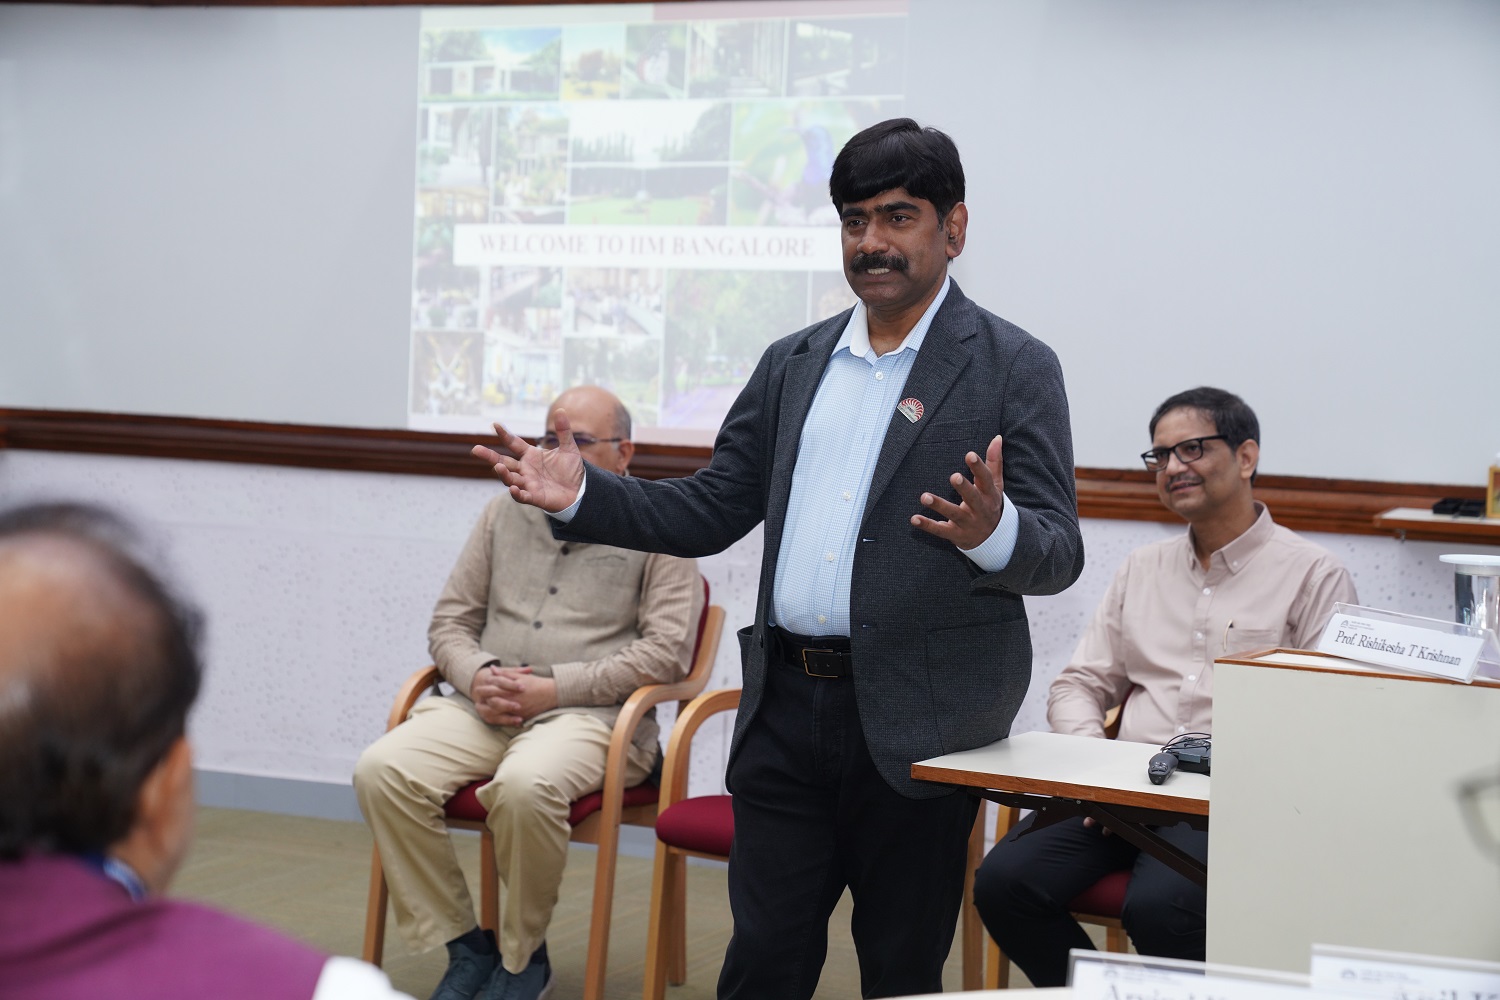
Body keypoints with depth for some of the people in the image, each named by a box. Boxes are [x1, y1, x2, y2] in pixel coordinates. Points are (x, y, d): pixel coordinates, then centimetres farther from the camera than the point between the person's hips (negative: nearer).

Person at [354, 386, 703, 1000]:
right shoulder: (506, 515, 18)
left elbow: (667, 650, -6)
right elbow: (450, 621, 18)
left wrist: (554, 688, -14)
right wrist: (478, 675, -6)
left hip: (592, 715, -5)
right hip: (486, 711, 5)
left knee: (524, 785, -37)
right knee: (382, 770, -22)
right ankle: (465, 947, -10)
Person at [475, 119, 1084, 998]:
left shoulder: (1014, 368, -3)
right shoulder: (793, 364, 13)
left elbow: (1058, 553, -9)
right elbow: (711, 512, 14)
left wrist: (992, 533, -31)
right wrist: (582, 495, 1)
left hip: (915, 722, -4)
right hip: (786, 708, 4)